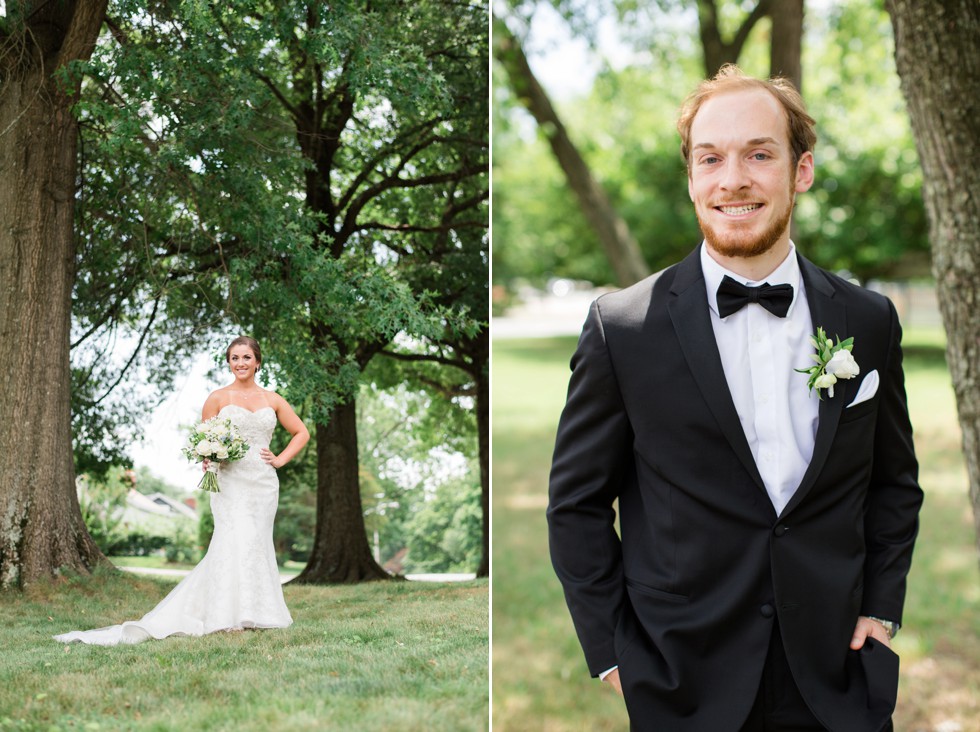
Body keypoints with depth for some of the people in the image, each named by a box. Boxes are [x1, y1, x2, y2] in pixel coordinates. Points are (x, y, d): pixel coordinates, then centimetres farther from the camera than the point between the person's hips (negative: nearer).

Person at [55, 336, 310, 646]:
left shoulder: (272, 400, 11)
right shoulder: (217, 398, 4)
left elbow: (301, 432, 18)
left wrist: (281, 459, 5)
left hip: (263, 483, 3)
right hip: (230, 482, -3)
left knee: (256, 543, 4)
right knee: (234, 539, -14)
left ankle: (256, 613, 10)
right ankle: (231, 616, -13)